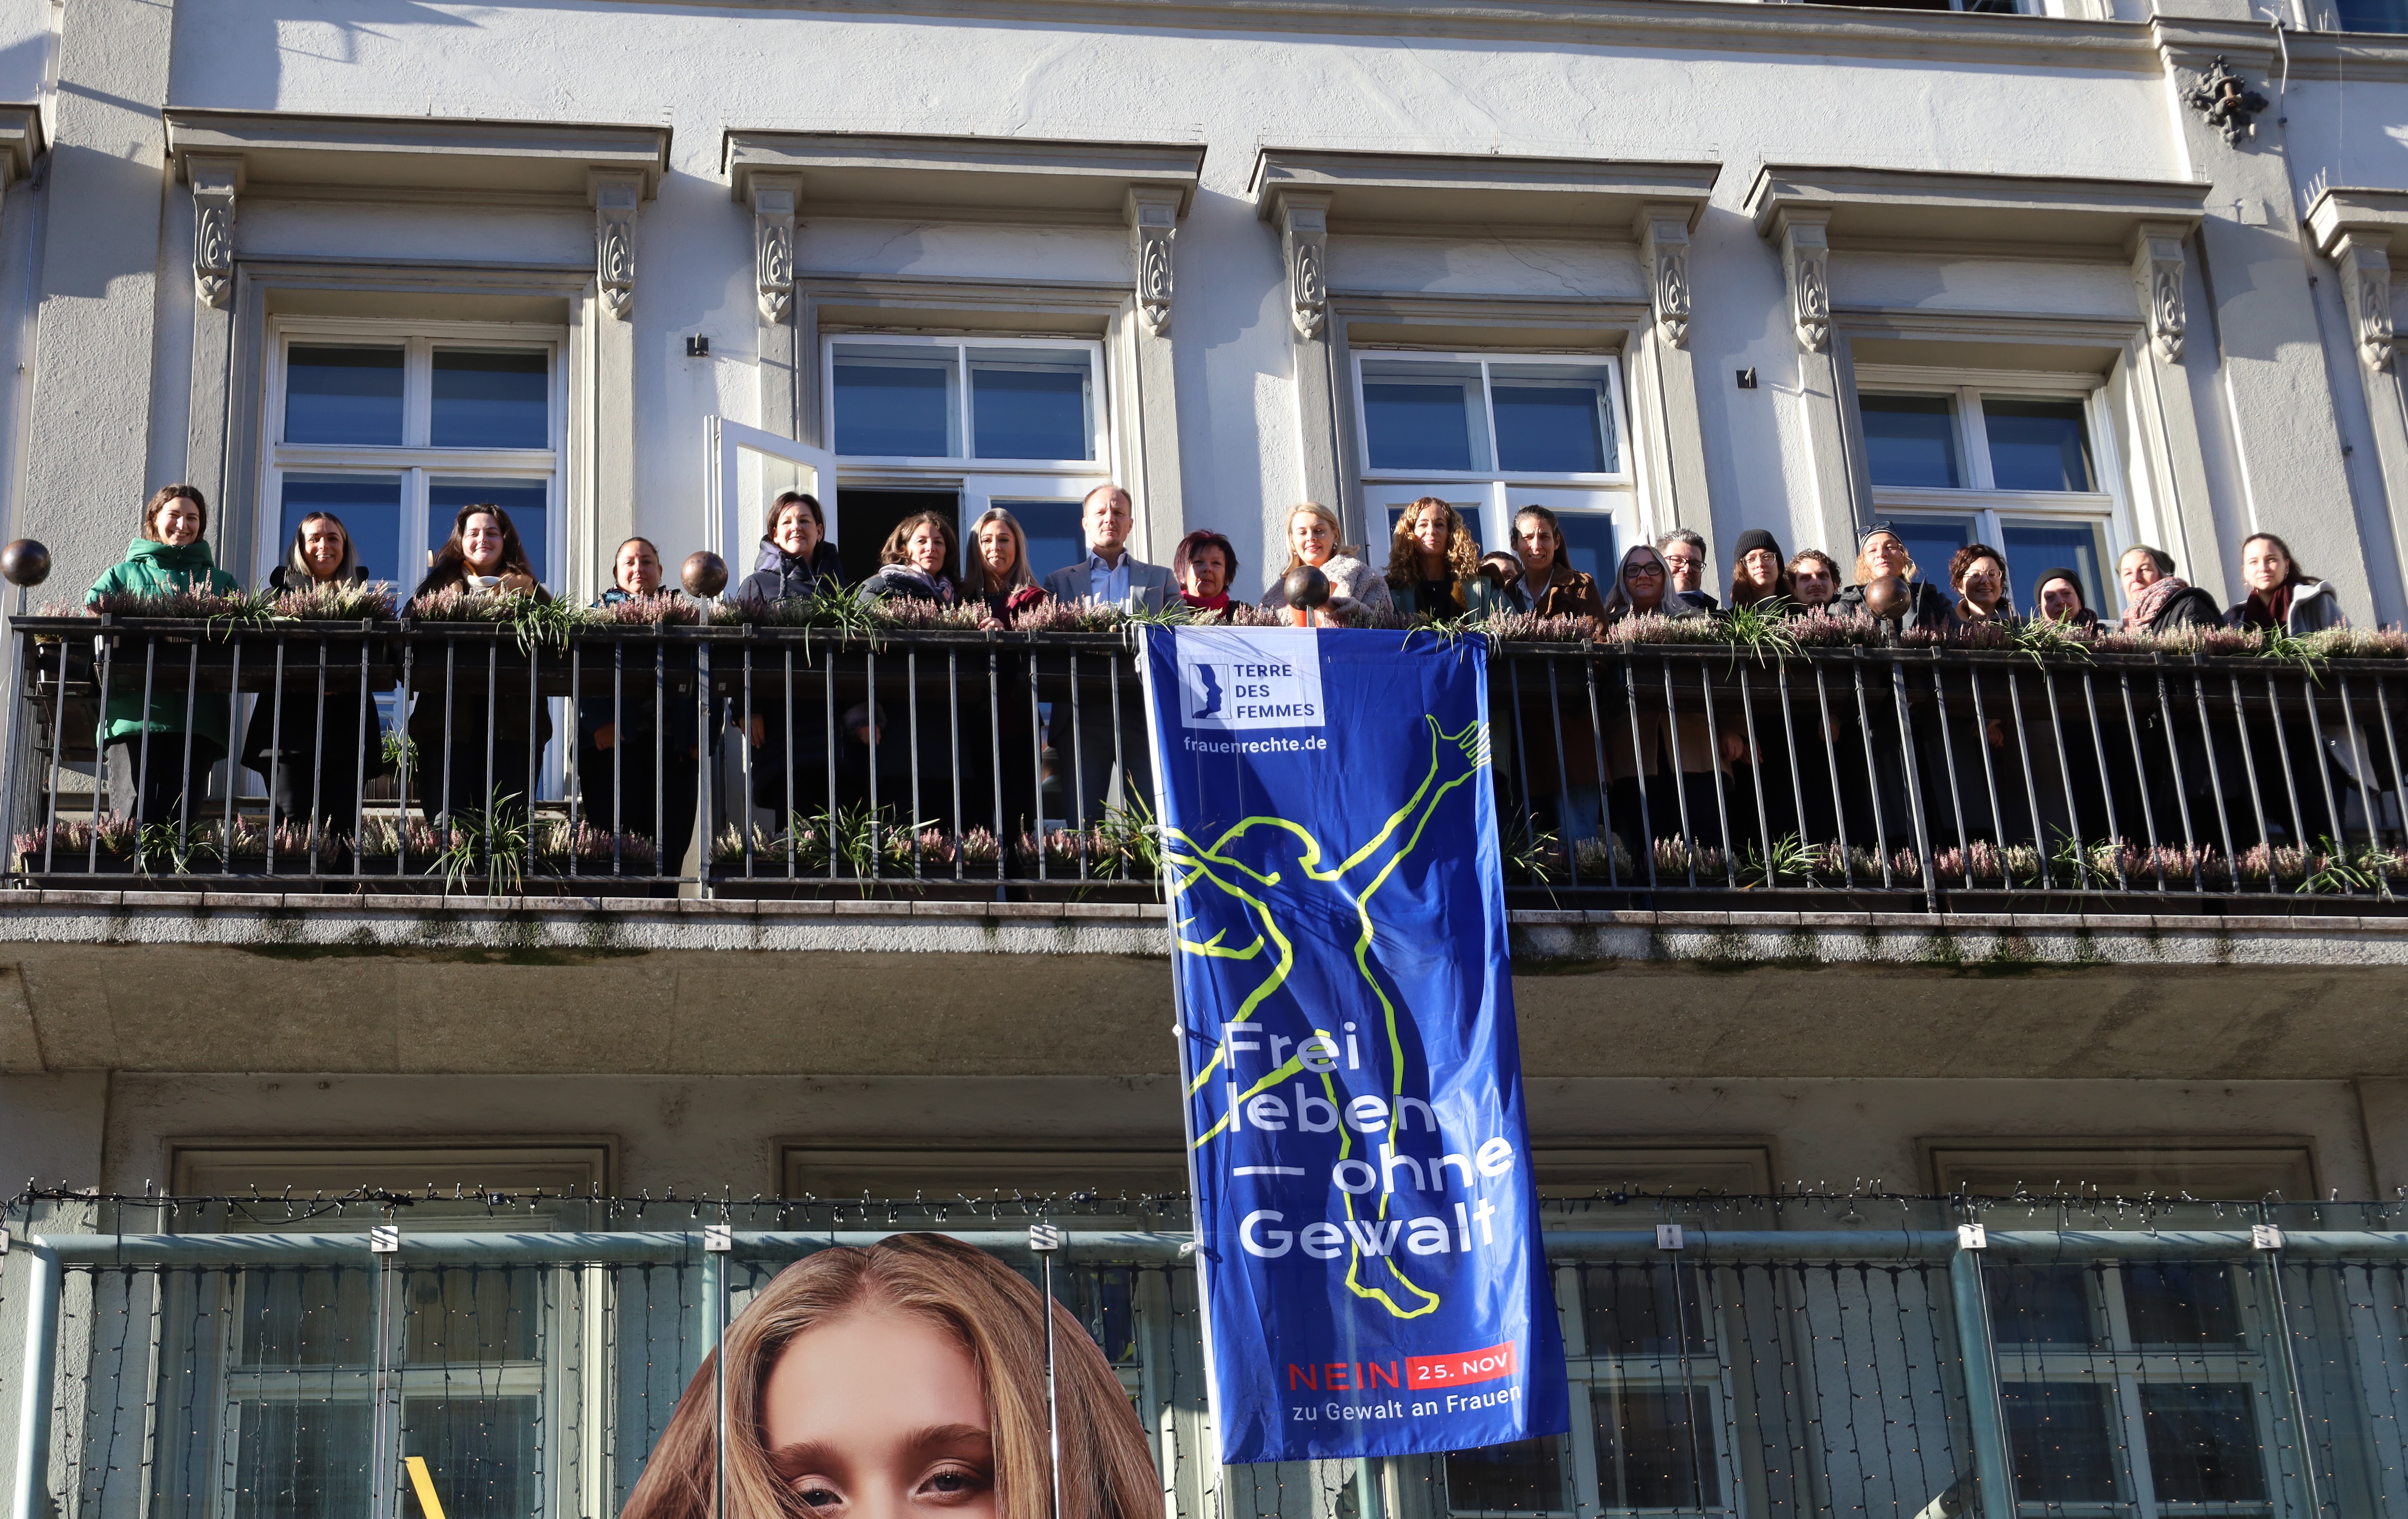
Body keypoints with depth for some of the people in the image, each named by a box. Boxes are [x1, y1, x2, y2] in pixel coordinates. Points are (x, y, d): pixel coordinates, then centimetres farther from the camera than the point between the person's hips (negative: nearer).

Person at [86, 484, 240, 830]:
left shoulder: (221, 582, 22)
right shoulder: (123, 574, 21)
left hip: (197, 716, 1)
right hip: (133, 711, -1)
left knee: (180, 817, -8)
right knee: (133, 814, -14)